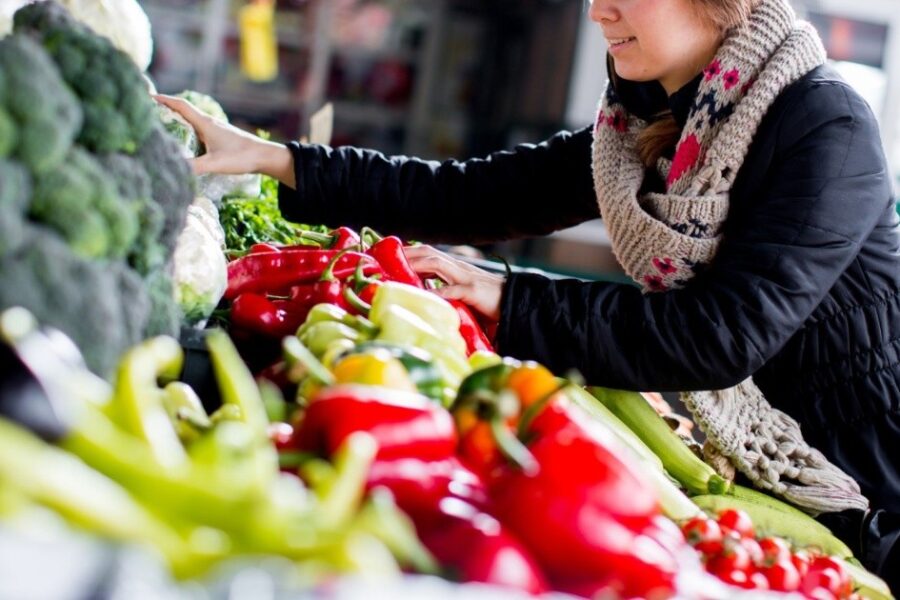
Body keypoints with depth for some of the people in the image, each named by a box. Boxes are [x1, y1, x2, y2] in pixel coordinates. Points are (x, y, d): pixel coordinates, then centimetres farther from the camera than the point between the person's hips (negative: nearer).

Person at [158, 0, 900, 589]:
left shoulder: (825, 128, -19)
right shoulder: (642, 130, 2)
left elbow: (725, 332, -27)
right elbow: (473, 196, -3)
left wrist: (507, 302, -24)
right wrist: (274, 159, -10)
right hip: (742, 481, 5)